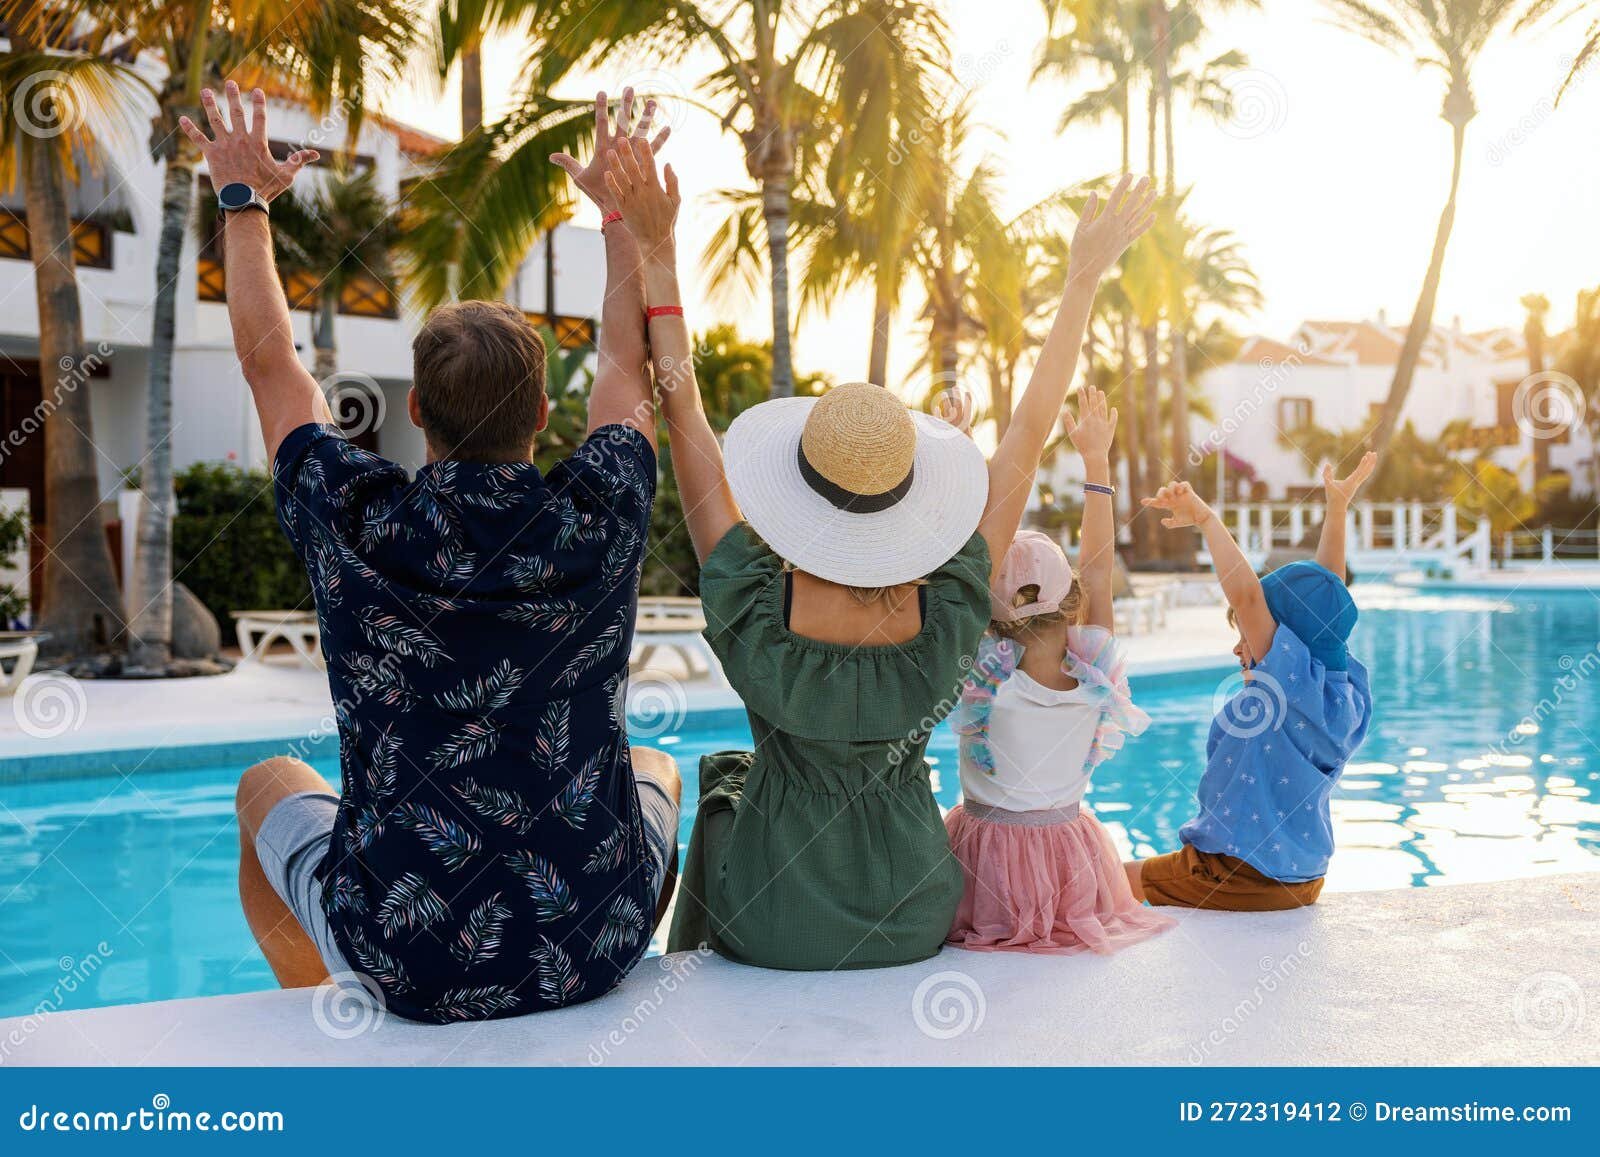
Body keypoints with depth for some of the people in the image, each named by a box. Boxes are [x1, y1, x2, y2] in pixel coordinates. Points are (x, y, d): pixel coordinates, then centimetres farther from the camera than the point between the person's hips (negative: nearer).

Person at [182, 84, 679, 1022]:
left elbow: (270, 361, 7)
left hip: (408, 964, 0)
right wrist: (621, 210, 24)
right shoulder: (600, 516, -11)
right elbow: (632, 362, 10)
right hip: (596, 949, 1)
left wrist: (245, 200, 21)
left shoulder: (357, 523, -12)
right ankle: (613, 996, 47)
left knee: (270, 787, 28)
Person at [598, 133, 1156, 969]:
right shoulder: (948, 618, -22)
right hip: (911, 929, 2)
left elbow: (682, 415, -18)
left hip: (768, 930, -1)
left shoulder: (754, 612, -26)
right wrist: (1085, 276, -3)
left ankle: (704, 951, 52)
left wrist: (655, 250, -13)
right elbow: (1030, 434, -12)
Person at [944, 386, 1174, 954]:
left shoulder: (985, 673, -20)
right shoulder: (1094, 671, -13)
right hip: (1067, 850, 4)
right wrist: (1096, 461, 1)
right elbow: (1098, 564, -3)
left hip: (987, 856, -3)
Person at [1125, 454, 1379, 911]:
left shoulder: (1299, 684, -22)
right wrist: (1337, 506, 16)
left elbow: (1245, 593, -33)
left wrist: (1205, 516, -24)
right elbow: (1327, 592, 11)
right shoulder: (1347, 687, 1)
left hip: (1237, 880, -9)